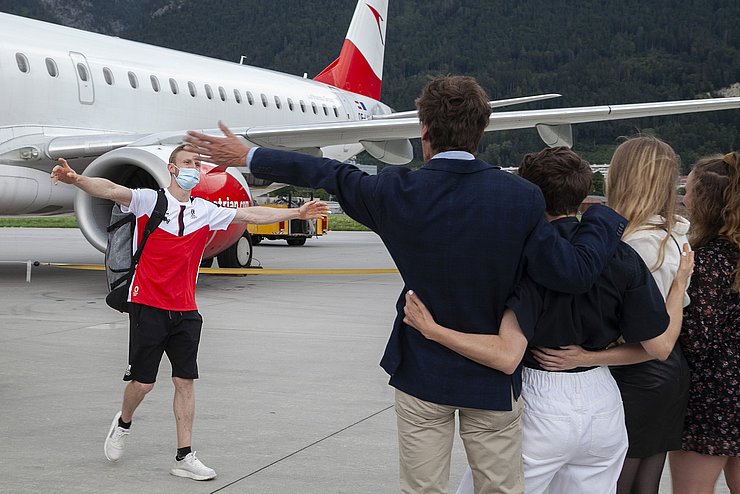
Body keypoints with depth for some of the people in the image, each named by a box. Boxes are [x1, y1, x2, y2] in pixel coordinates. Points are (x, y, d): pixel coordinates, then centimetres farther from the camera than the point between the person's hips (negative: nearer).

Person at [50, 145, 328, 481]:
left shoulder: (206, 211, 8)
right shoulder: (149, 200, -5)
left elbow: (251, 214, 14)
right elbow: (111, 190, -20)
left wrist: (297, 213, 12)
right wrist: (76, 179, -39)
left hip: (185, 311, 4)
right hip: (147, 306, -4)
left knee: (186, 381, 1)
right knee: (143, 381, 0)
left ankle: (184, 457, 9)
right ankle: (123, 423, 33)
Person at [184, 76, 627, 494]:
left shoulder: (396, 192, -13)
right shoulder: (521, 199, -16)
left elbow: (327, 174, 0)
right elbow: (576, 273, -17)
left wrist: (247, 155, 16)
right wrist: (607, 218, 3)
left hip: (421, 373, 1)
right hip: (495, 378, 0)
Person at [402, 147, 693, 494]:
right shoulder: (622, 257, -3)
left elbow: (507, 355, -25)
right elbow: (659, 346, -1)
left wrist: (432, 330, -23)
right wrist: (680, 282, 13)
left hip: (541, 405, -5)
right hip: (603, 404, 5)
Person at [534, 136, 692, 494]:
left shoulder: (634, 245, -23)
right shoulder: (679, 234, 4)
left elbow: (659, 342, -24)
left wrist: (584, 360, -29)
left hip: (633, 381, -8)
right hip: (671, 375, 8)